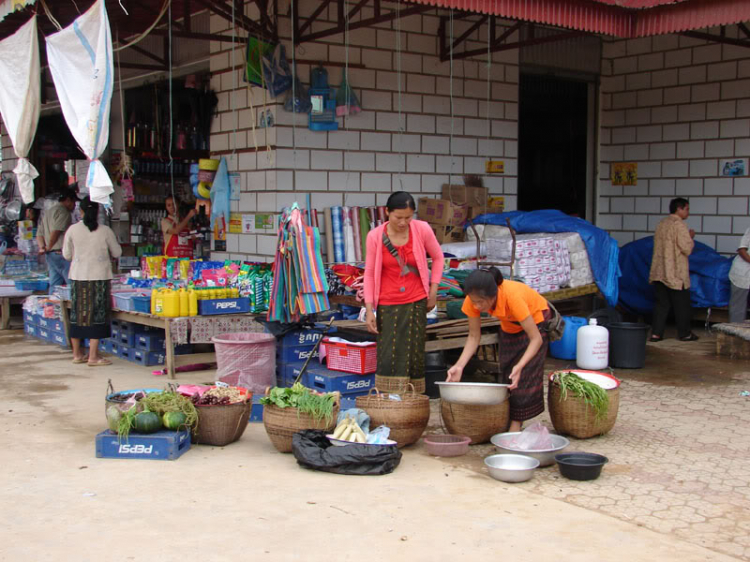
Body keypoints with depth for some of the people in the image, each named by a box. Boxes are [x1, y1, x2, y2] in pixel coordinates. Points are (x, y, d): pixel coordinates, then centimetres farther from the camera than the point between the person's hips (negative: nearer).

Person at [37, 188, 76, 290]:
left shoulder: (48, 212, 24)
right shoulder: (62, 211, -8)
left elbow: (39, 234, 21)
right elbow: (55, 232, -17)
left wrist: (42, 247, 6)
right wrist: (48, 248, -4)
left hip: (51, 255, 10)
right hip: (61, 253, -10)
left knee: (54, 285, 8)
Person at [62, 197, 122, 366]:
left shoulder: (73, 230, -1)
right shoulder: (105, 231, -6)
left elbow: (66, 254, 8)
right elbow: (117, 253, 5)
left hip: (78, 276, 3)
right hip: (99, 276, -3)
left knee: (77, 314, 11)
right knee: (97, 314, 1)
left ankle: (77, 353, 20)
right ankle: (93, 356, 0)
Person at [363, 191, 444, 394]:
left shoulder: (422, 229, -7)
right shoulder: (375, 236, -6)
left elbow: (437, 257, 9)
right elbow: (369, 273, 1)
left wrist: (433, 291, 5)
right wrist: (369, 310, -2)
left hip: (416, 302, 0)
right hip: (387, 305, 0)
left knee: (414, 354, 3)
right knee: (388, 356, -5)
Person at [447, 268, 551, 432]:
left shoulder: (512, 296, -43)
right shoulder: (474, 300, -29)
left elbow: (536, 339, -39)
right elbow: (474, 337, -18)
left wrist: (519, 366, -52)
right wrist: (459, 366, -30)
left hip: (535, 319, -5)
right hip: (509, 325, 5)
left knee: (526, 375, -12)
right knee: (506, 372, 3)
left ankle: (516, 423, -7)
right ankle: (507, 419, 11)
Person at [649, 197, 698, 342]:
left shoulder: (662, 224, 11)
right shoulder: (679, 224, -14)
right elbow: (687, 248, -18)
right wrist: (691, 237, 2)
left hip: (659, 272, 7)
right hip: (676, 274, -7)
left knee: (661, 303, 9)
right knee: (682, 304, 6)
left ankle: (656, 333, 4)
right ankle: (684, 333, 15)